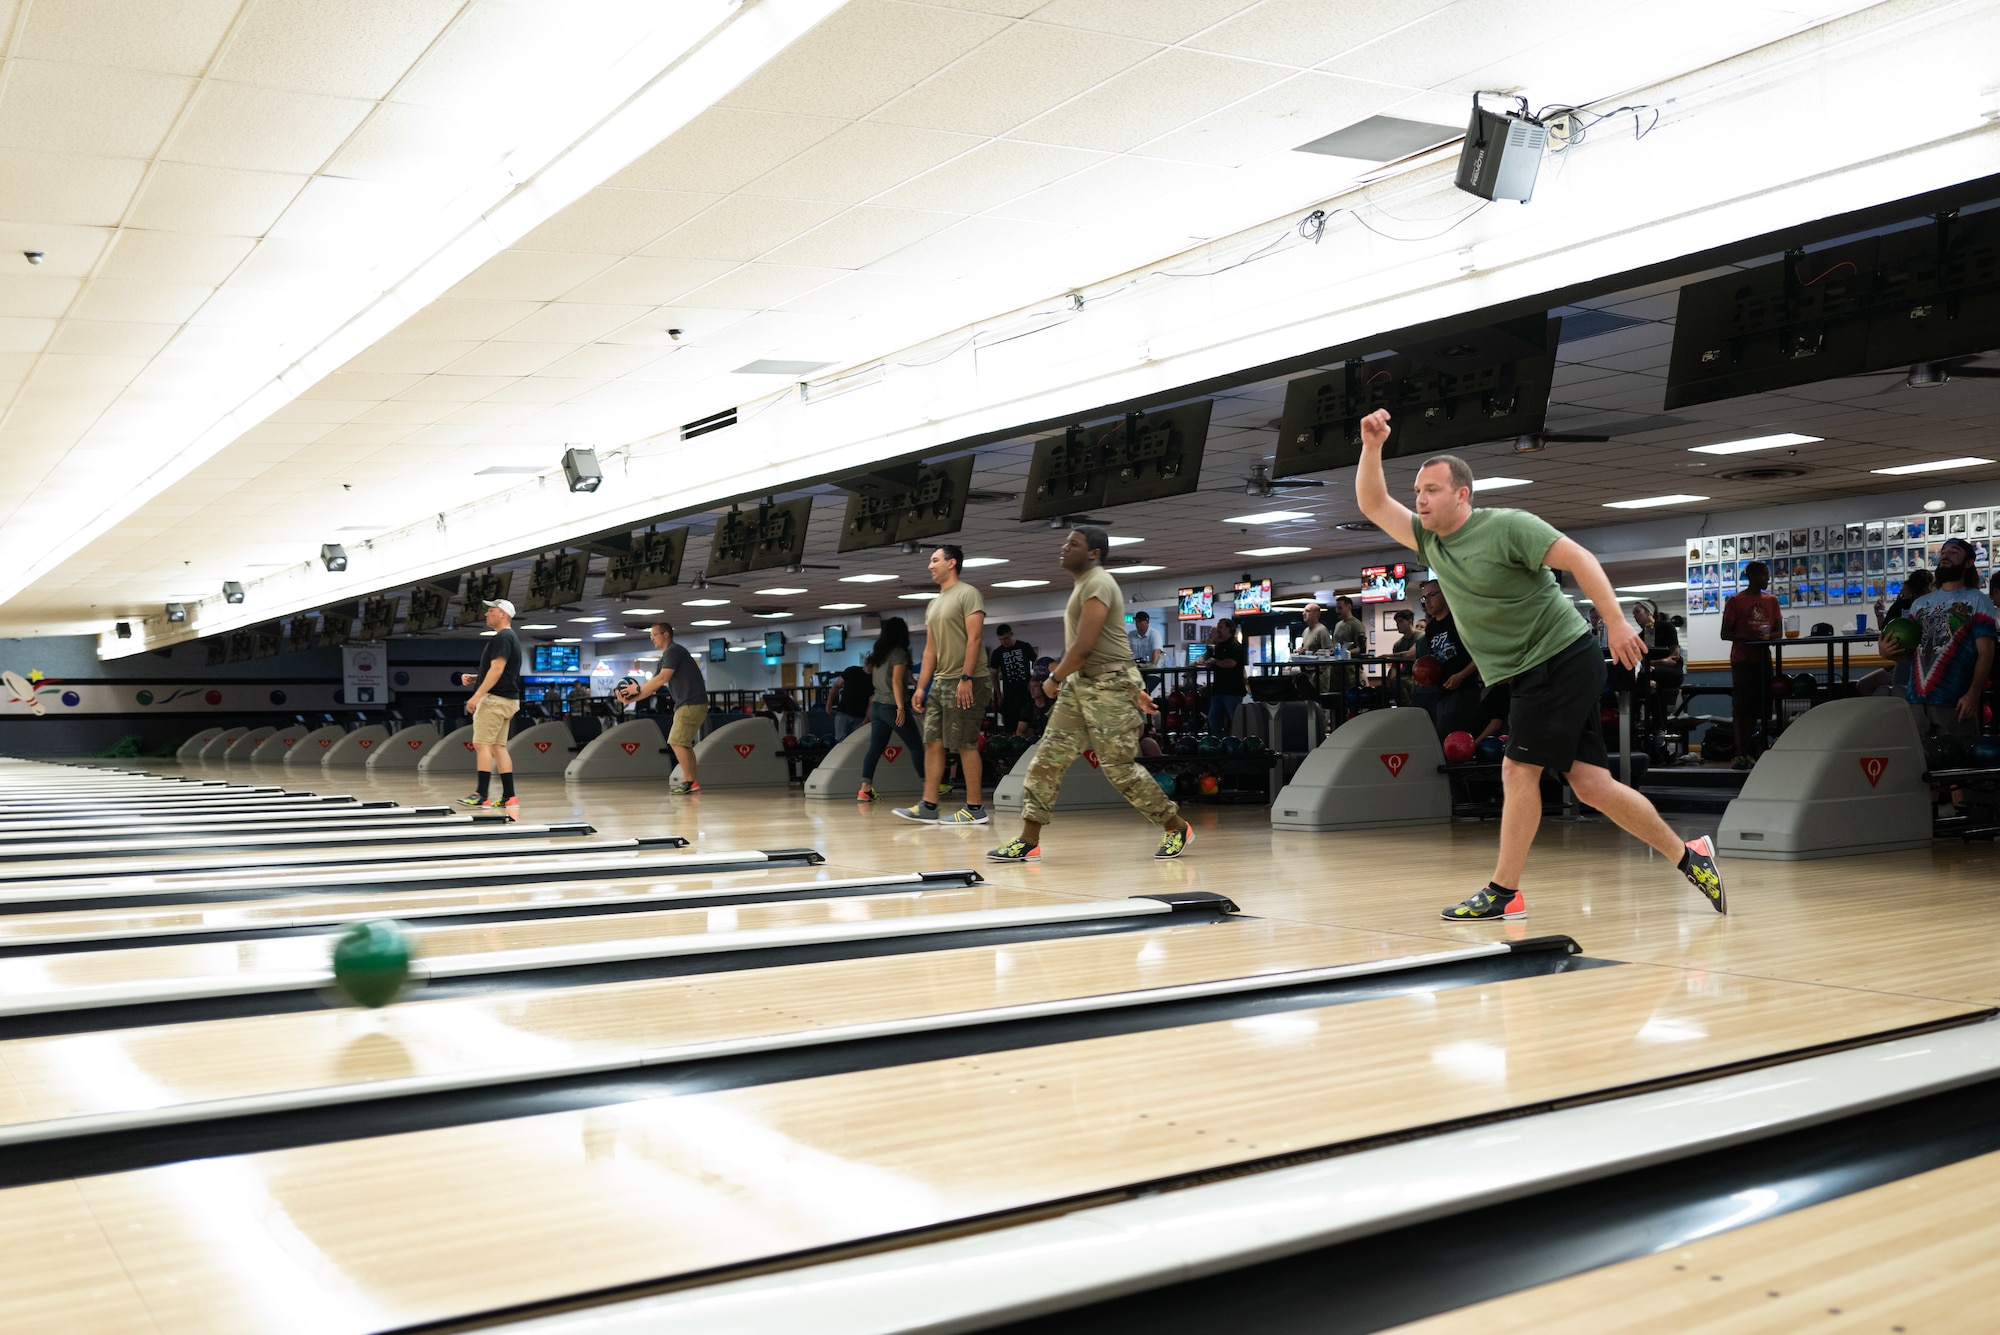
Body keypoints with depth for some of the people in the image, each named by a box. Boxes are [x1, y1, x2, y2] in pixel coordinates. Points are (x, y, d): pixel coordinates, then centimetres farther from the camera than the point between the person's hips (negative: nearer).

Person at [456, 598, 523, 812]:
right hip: (507, 699, 10)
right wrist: (474, 678, 15)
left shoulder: (501, 638, -12)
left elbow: (497, 669, -21)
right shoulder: (511, 638, 20)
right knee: (498, 747, 8)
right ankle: (508, 797, 6)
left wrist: (477, 695, -23)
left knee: (481, 744, -9)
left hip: (495, 699, -10)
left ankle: (482, 795, -11)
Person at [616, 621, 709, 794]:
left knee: (677, 741, -12)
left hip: (692, 703, -10)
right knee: (683, 744, 13)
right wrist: (631, 699, 7)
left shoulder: (673, 650, -10)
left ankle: (689, 780, -9)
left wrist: (637, 689, -14)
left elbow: (662, 678, -21)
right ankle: (692, 781, 15)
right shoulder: (665, 657, 21)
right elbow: (652, 687, 19)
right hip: (685, 704, 10)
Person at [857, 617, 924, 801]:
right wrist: (900, 707, -21)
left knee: (875, 749, 2)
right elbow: (896, 681, -17)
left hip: (877, 706, 7)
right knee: (916, 745, 5)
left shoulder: (878, 653, 12)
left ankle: (865, 790, -9)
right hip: (892, 707, -7)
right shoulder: (899, 653, -9)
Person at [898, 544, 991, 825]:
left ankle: (975, 808, 1)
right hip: (939, 683, 9)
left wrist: (966, 678, -22)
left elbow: (975, 638, -15)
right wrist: (921, 687, 13)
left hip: (963, 683, -9)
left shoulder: (967, 594, -7)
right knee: (932, 742, 5)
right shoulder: (933, 605, 18)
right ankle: (928, 807, 7)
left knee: (965, 745, -5)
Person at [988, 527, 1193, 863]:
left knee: (1119, 767, -4)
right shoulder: (1083, 585, 18)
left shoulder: (1097, 584, -15)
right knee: (1048, 759, 3)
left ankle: (1177, 828, 13)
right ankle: (1029, 841, 5)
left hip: (1109, 685, -10)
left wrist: (1055, 677, -8)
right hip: (1080, 684, 10)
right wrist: (1135, 689, 24)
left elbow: (1084, 647, -23)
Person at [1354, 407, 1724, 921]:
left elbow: (1579, 559, -16)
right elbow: (1372, 504, 9)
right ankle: (1687, 855, 16)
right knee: (1591, 783, 4)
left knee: (1518, 769, -8)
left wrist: (1617, 622, -22)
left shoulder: (1507, 526, -13)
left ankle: (1503, 893, -1)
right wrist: (1371, 446, -4)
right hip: (1527, 675, 7)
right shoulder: (1428, 539, 8)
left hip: (1563, 659, -7)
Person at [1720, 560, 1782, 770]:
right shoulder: (1735, 601, 0)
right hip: (1742, 660, -4)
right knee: (1741, 707, -6)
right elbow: (1725, 633, -2)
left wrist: (1767, 636, -11)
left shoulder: (1771, 601, 12)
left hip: (1763, 659, 4)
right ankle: (1741, 754, -7)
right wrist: (1747, 636, -20)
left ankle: (1753, 752, 5)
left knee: (1760, 706, 1)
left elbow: (1779, 632, 12)